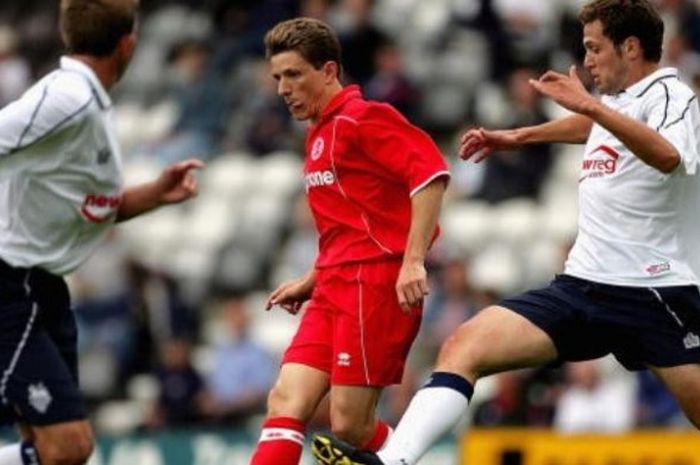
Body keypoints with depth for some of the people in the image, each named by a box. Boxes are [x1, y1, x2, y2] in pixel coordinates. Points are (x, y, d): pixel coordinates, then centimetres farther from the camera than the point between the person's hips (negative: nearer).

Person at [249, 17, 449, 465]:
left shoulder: (362, 118, -7)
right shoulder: (319, 134, 22)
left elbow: (431, 172, -19)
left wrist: (413, 260, -24)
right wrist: (309, 282, 23)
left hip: (375, 283, -9)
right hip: (336, 289, 9)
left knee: (349, 424, -11)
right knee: (287, 402, -6)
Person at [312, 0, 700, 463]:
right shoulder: (614, 101, 16)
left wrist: (588, 104, -37)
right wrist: (520, 136, 46)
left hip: (655, 294, -7)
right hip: (582, 285, 7)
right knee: (464, 346, -10)